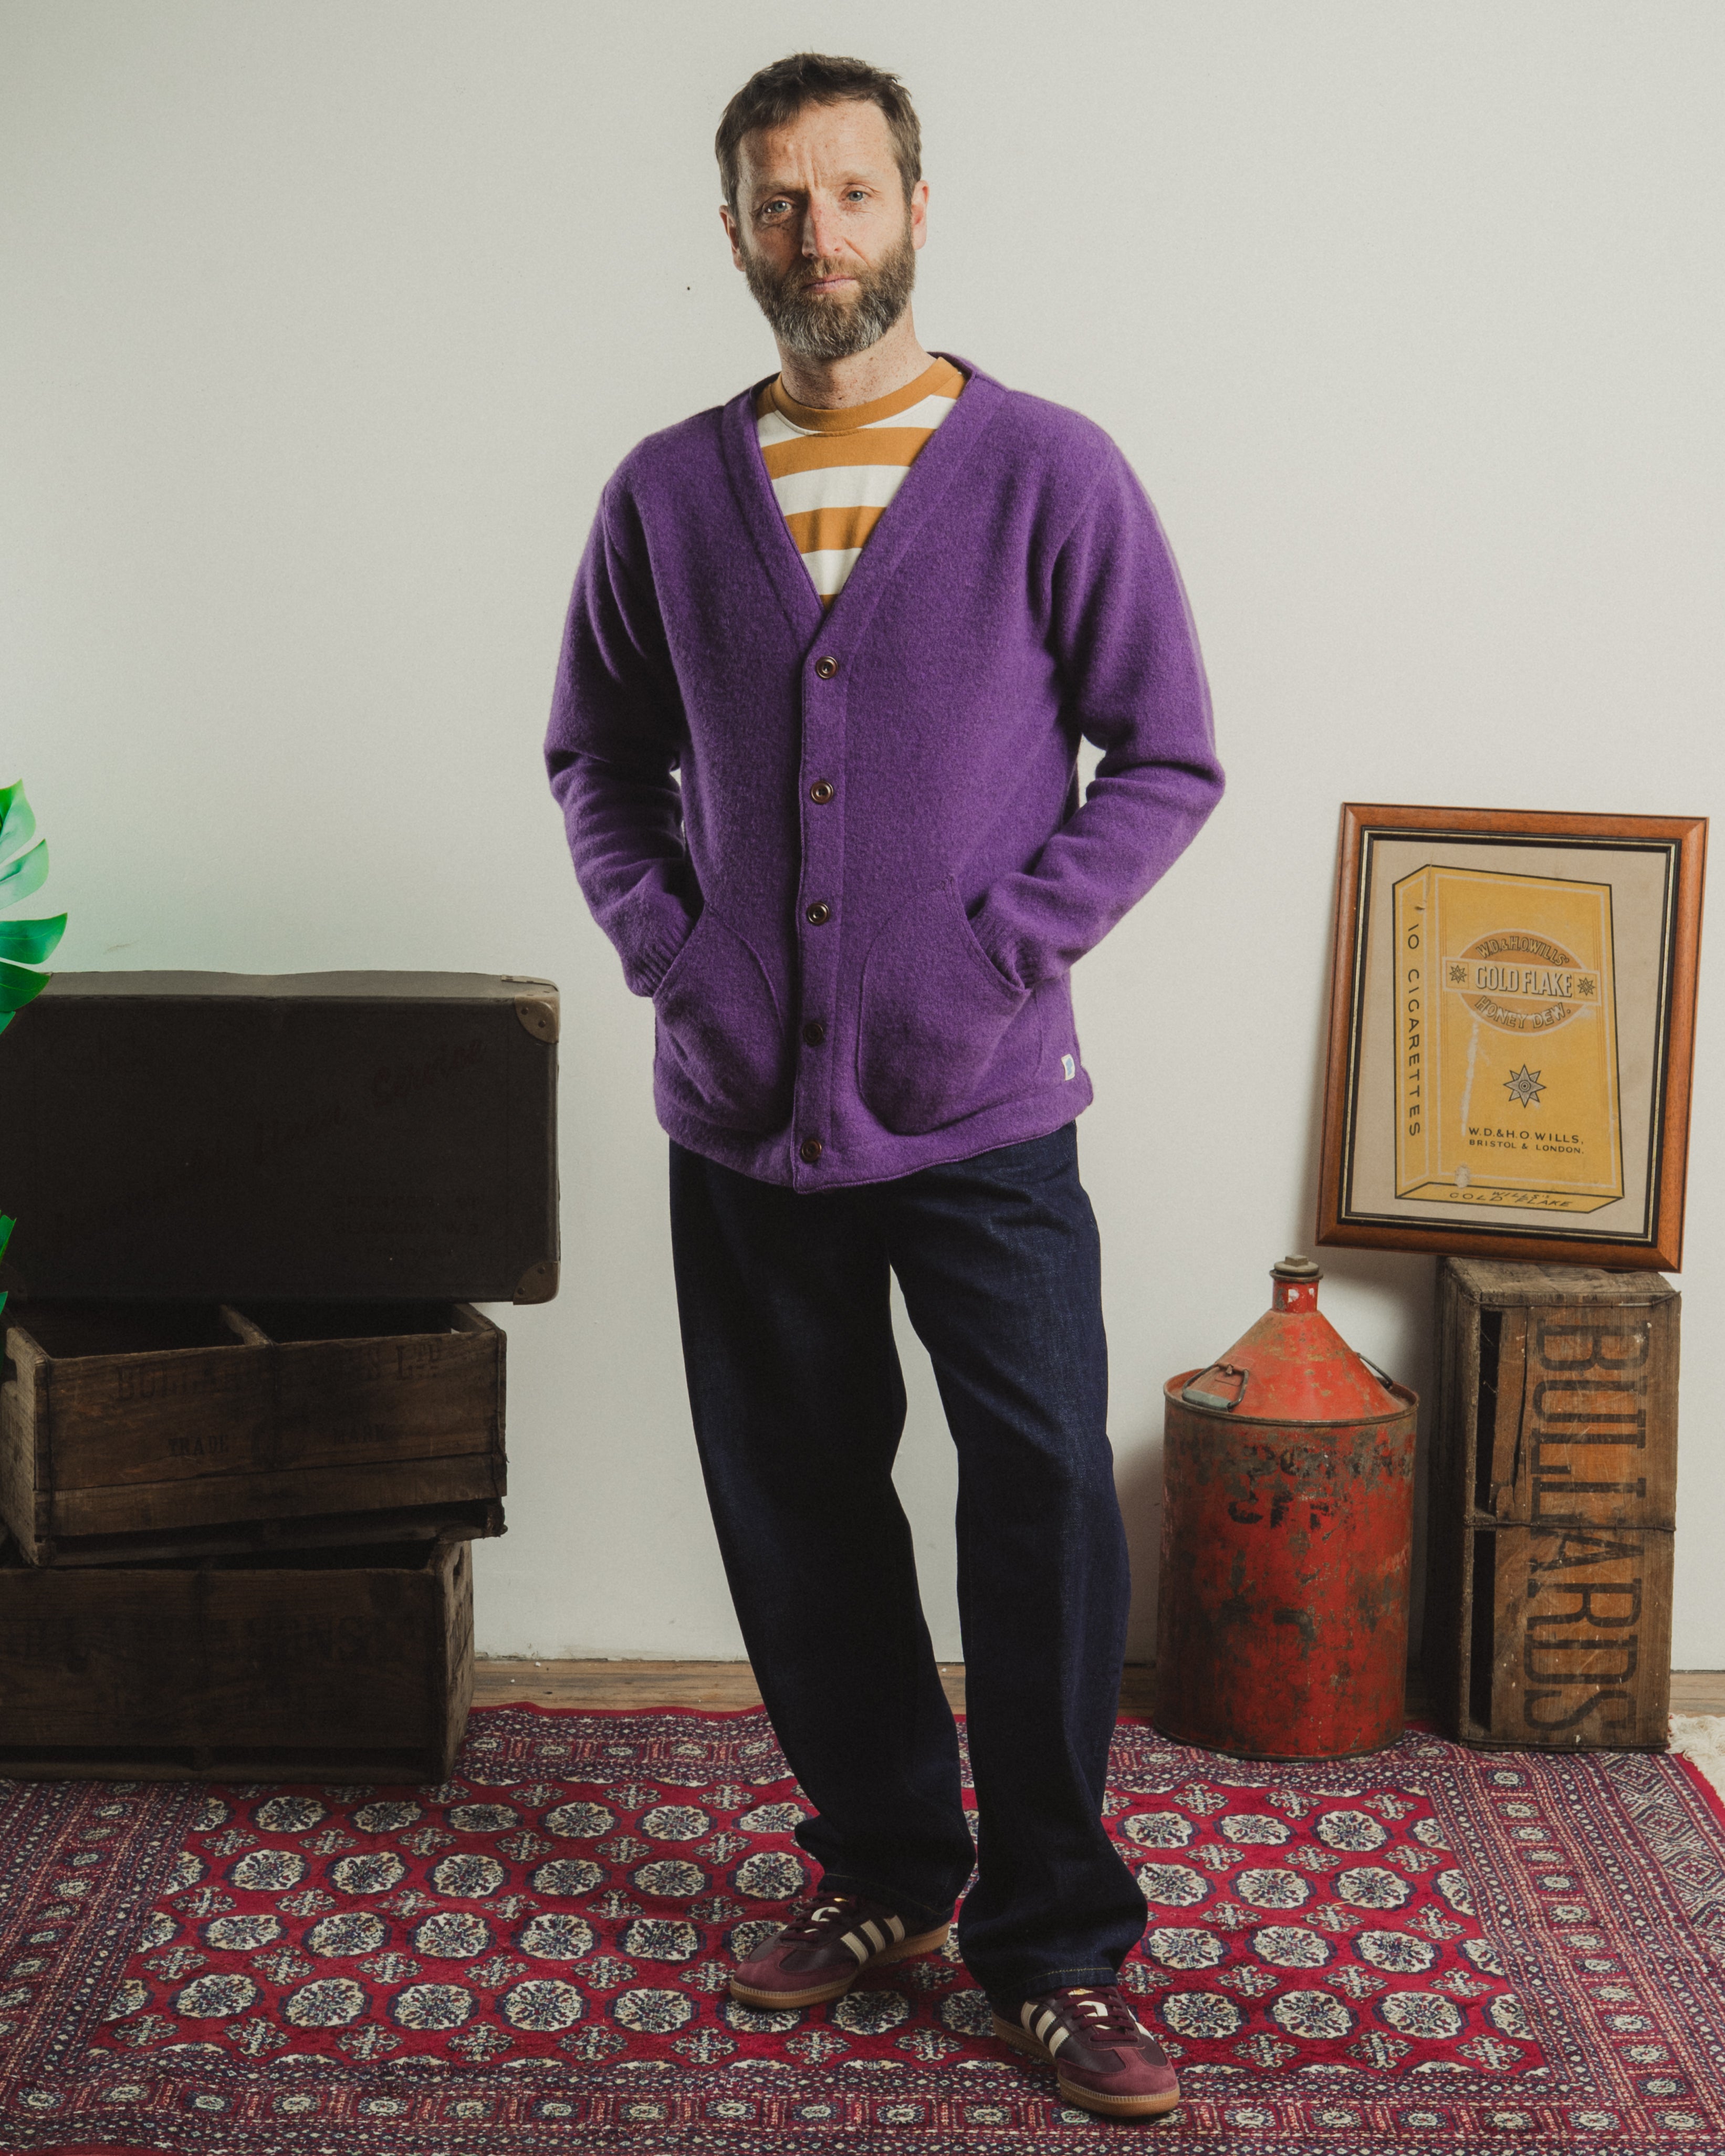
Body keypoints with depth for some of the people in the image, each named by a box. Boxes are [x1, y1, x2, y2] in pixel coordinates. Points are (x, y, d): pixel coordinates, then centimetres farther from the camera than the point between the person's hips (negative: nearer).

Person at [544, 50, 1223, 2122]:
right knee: (799, 1516, 12)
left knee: (1048, 1515, -5)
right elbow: (596, 752, 15)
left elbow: (1167, 758, -1)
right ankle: (884, 1867, 31)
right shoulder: (666, 494, 5)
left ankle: (1051, 1942, 12)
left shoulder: (1052, 472, -3)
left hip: (982, 1113, -3)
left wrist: (1001, 945, -11)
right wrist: (664, 942, -1)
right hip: (744, 1112, 3)